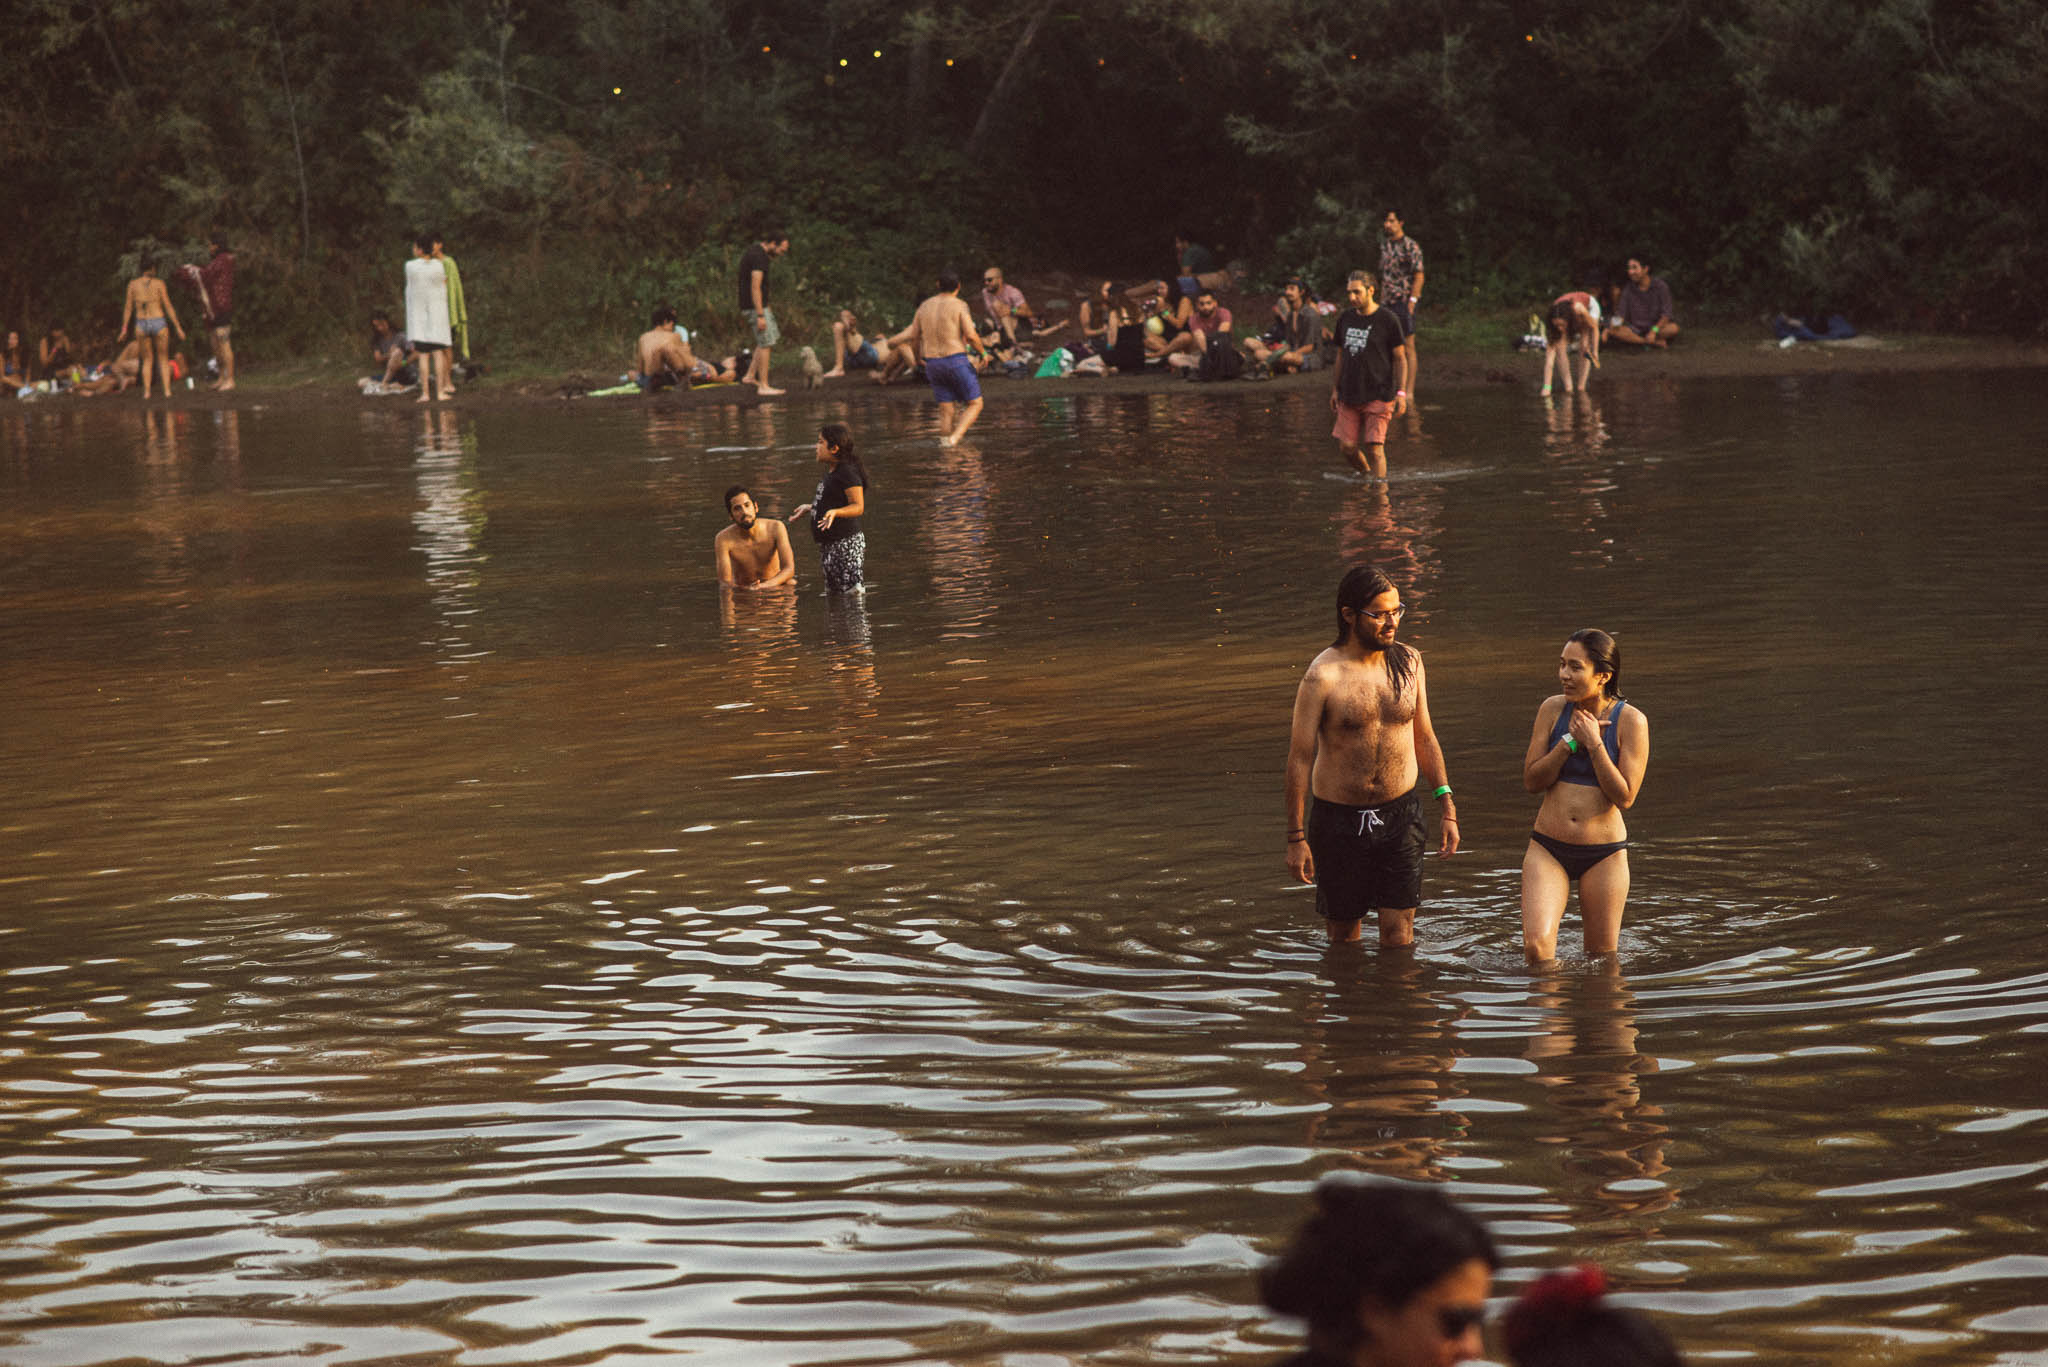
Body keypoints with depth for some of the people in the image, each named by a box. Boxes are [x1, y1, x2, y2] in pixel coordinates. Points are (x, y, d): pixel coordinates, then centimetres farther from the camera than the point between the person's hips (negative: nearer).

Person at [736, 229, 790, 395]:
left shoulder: (753, 251, 14)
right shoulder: (759, 257, -18)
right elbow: (755, 287, -23)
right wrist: (760, 315, -24)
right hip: (755, 306, -10)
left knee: (772, 337, 17)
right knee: (766, 343, -7)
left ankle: (750, 376, 18)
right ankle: (763, 386, -5)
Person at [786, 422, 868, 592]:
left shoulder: (847, 473, -14)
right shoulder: (831, 473, 17)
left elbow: (858, 507, -20)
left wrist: (834, 512, -36)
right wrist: (809, 507, 36)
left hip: (846, 543, -11)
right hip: (829, 545, 11)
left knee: (851, 591, -11)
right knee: (832, 592, 13)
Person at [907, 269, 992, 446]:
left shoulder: (924, 307, 8)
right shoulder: (959, 306, -8)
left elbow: (914, 339, 12)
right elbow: (971, 336, -16)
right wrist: (983, 353, 3)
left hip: (933, 365, 5)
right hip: (956, 361, -5)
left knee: (946, 411, 11)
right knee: (975, 405, 4)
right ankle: (954, 438, -17)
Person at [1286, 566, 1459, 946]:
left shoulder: (1409, 663, 1)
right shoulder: (1323, 676, -14)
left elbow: (1424, 739, 12)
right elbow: (1299, 758, -10)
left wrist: (1448, 809, 9)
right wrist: (1296, 837, -11)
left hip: (1400, 814, 3)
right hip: (1340, 818, -3)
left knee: (1399, 935, 0)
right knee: (1343, 935, 10)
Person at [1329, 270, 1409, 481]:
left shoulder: (1388, 321, -6)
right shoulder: (1345, 319, 8)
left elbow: (1400, 358, -1)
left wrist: (1401, 393, -8)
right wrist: (1335, 390, 16)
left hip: (1378, 395, -5)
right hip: (1349, 395, 5)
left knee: (1374, 447, -9)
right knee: (1346, 446, 4)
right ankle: (1366, 473, 30)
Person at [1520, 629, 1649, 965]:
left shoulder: (1630, 721, -7)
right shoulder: (1553, 709, 1)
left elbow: (1625, 797, -11)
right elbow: (1531, 780, -2)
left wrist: (1594, 744, -18)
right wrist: (1570, 741, -14)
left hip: (1604, 853, -1)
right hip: (1548, 848, 1)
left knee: (1602, 959, 6)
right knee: (1536, 945, -16)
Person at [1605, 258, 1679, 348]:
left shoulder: (1660, 286, -6)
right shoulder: (1628, 289, 1)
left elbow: (1666, 314, -11)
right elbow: (1621, 313, -1)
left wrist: (1654, 331, -25)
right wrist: (1616, 323, -24)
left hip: (1656, 327, -2)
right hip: (1635, 329, 2)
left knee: (1673, 328, -33)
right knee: (1612, 331, -29)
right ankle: (1656, 343, -27)